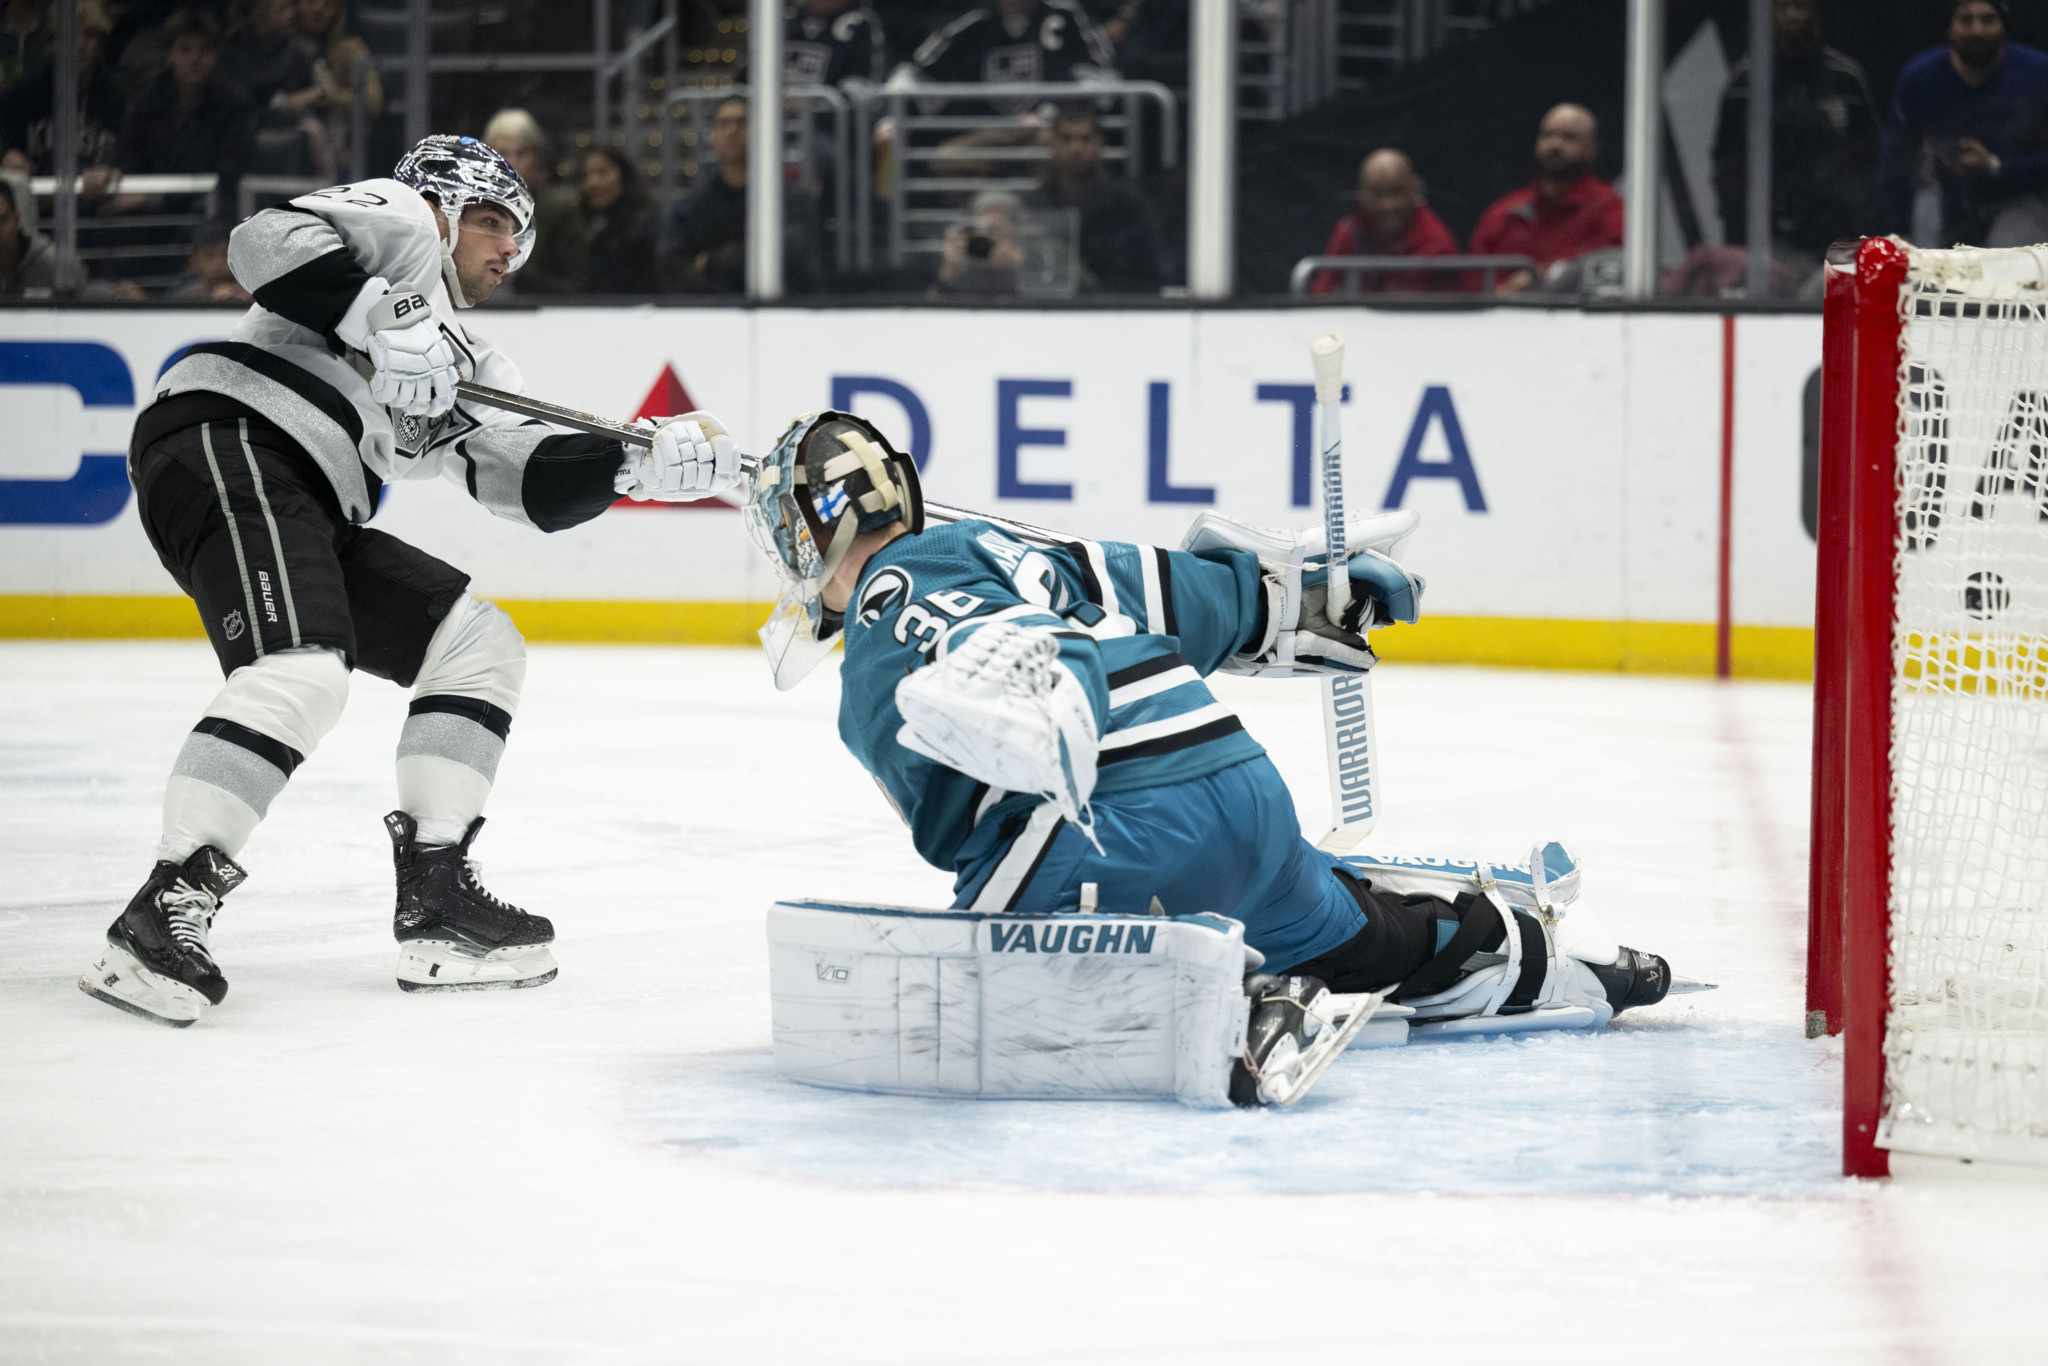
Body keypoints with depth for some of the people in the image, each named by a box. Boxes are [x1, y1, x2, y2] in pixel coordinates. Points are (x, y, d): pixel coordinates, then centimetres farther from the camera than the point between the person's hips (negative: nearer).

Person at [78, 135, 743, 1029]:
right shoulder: (399, 219, 10)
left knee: (482, 645, 10)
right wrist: (382, 318, -18)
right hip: (228, 432, -10)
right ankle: (164, 914, -32)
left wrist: (642, 462, 4)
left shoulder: (468, 363, 31)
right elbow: (270, 240, -9)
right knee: (302, 671, -29)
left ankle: (434, 899, 3)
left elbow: (529, 481, 18)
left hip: (312, 514, 10)